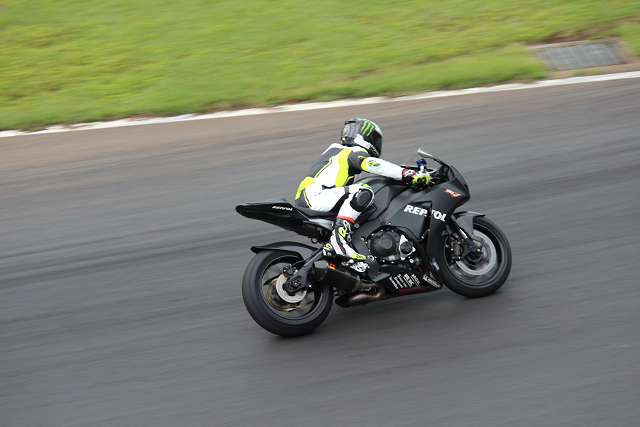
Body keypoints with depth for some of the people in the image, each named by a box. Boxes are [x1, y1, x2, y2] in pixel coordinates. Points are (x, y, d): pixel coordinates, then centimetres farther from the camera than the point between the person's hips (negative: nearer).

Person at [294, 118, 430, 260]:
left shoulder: (336, 149, 25)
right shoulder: (355, 152, -2)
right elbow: (373, 164, -21)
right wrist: (410, 175, -25)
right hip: (312, 196, -10)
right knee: (363, 192, -24)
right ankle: (339, 236, -34)